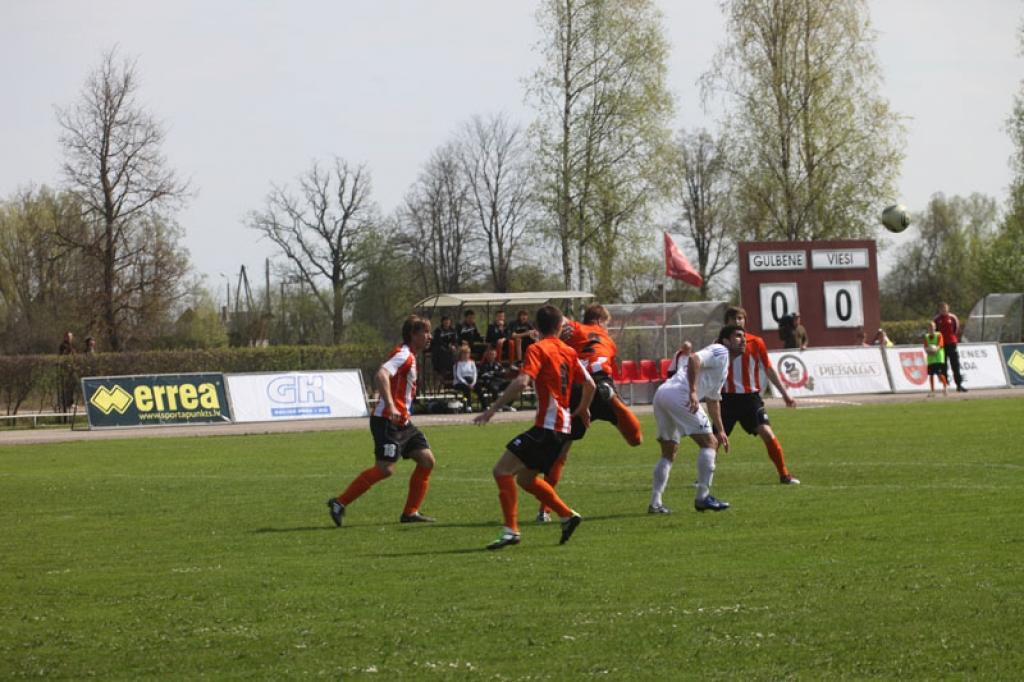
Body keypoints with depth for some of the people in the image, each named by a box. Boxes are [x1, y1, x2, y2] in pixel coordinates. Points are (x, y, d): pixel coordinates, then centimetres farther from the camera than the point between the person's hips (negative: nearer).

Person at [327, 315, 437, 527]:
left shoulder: (409, 357, 18)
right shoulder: (403, 355, -13)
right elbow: (381, 375, -29)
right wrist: (390, 406, -38)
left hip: (402, 422, 10)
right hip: (387, 421, -10)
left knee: (427, 460, 4)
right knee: (385, 468, -17)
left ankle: (410, 512, 8)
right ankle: (340, 503, -9)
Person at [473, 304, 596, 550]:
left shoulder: (538, 350, -7)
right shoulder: (569, 352, 13)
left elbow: (522, 382, -21)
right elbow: (590, 385, 18)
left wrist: (493, 408, -20)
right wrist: (582, 410, 37)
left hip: (547, 426, -8)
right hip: (564, 426, 8)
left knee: (502, 470, -10)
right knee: (525, 478, 21)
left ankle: (511, 530, -18)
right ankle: (567, 515, 19)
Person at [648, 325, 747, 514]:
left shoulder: (724, 366, 32)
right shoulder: (720, 352, 1)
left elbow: (713, 401, 41)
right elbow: (694, 359, -18)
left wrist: (720, 430, 42)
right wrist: (693, 392, -25)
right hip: (678, 395, -10)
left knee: (669, 453, 16)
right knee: (709, 442, -5)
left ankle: (655, 502, 11)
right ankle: (703, 497, -8)